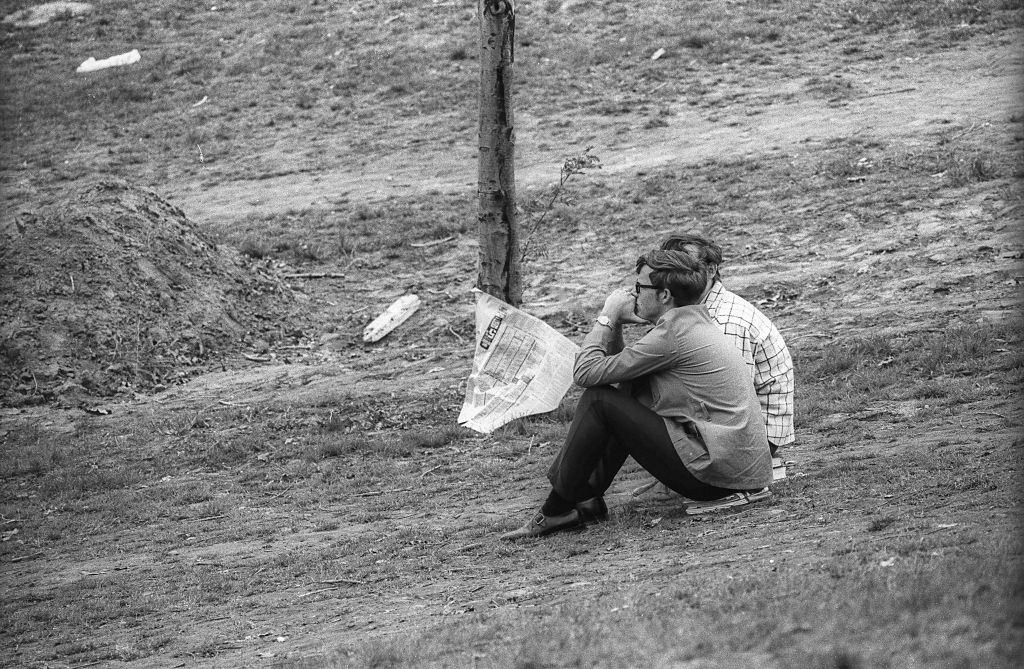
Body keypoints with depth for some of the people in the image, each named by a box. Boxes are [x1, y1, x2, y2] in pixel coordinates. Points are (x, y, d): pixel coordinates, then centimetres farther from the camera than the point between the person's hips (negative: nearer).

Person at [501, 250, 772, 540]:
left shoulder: (672, 333, -14)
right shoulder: (696, 320, 17)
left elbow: (586, 372, -10)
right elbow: (618, 369, 19)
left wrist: (607, 317, 2)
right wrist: (615, 323, 7)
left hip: (715, 474, -10)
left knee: (598, 400, -7)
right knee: (627, 394, 20)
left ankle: (556, 510, 2)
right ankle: (588, 498, 17)